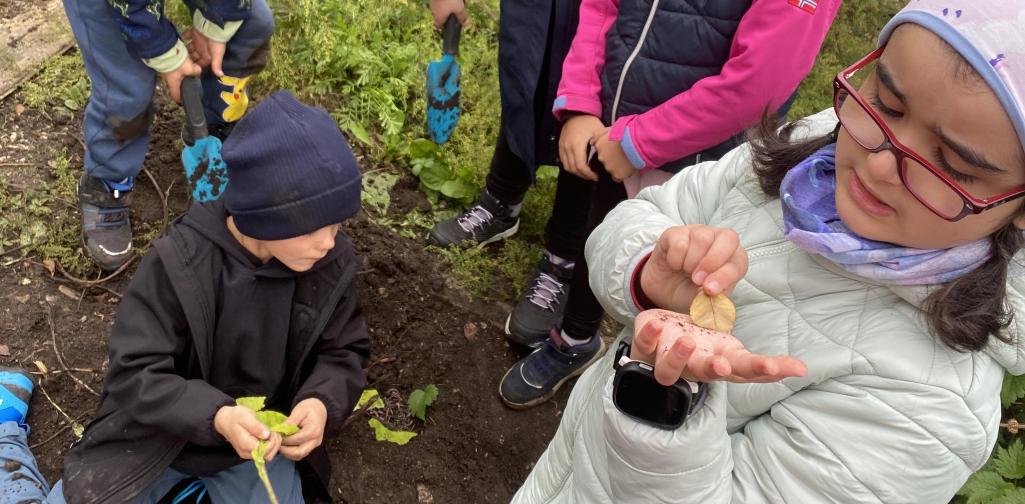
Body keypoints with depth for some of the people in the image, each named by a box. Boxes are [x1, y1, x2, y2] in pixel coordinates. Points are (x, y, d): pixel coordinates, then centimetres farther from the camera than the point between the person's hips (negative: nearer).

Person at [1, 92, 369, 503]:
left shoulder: (332, 264, -15)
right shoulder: (180, 262, -24)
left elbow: (344, 352, -3)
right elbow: (135, 372, -20)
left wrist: (322, 403, -25)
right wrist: (216, 417, -37)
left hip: (266, 438, 2)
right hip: (164, 432, -2)